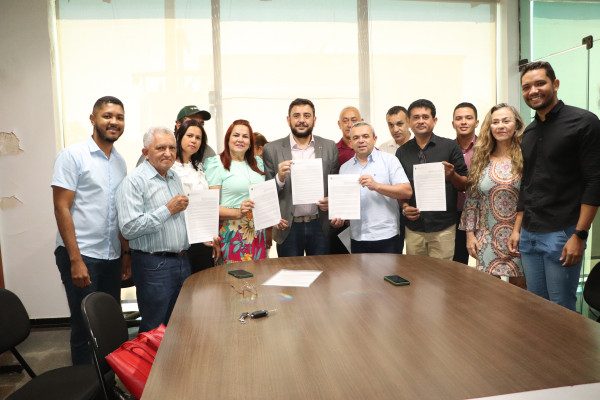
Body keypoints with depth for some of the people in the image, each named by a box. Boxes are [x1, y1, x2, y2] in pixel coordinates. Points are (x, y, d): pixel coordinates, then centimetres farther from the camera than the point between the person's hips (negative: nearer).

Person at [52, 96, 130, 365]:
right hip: (81, 255, -6)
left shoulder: (120, 162, 10)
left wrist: (126, 253, 12)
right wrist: (76, 260, -16)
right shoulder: (72, 156, -8)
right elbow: (61, 208, -12)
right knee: (85, 329, 6)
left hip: (112, 257, 6)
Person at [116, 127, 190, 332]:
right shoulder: (134, 182, -12)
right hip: (154, 264, -7)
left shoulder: (175, 178, 12)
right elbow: (129, 228, -22)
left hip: (182, 261, 7)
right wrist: (168, 210, -17)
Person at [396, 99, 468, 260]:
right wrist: (404, 207, -3)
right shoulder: (402, 152, 7)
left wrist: (452, 175, -18)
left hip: (443, 227, -2)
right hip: (413, 227, 3)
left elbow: (465, 185, 2)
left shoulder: (450, 147, -1)